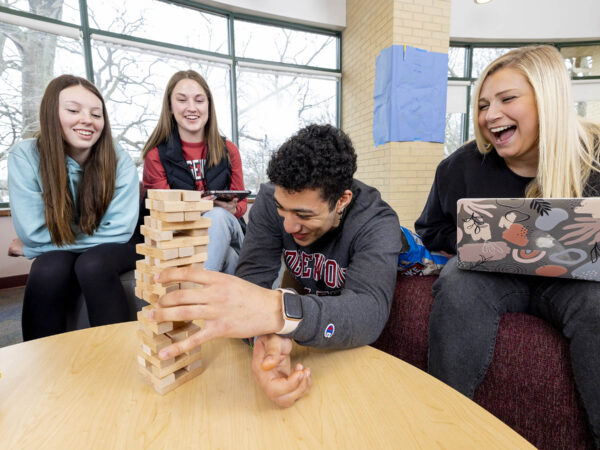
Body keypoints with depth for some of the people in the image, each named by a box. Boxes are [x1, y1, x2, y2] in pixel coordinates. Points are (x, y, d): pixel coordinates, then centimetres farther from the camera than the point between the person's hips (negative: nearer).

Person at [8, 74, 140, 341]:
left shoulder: (119, 160, -14)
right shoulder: (25, 156, -11)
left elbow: (120, 230, -18)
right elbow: (33, 234, -15)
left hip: (109, 252, 0)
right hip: (58, 257, 1)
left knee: (92, 264, -32)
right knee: (48, 269, -31)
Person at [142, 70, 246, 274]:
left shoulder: (229, 151, 9)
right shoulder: (156, 155, 5)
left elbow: (241, 203, 10)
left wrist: (232, 208, -16)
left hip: (225, 228, 3)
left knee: (217, 216, -35)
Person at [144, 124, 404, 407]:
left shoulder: (378, 223, -22)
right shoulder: (271, 201, -15)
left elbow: (370, 311, -36)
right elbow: (253, 277, -22)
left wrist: (279, 310, -53)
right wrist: (267, 337, -43)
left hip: (356, 349, -1)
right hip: (297, 345, 2)